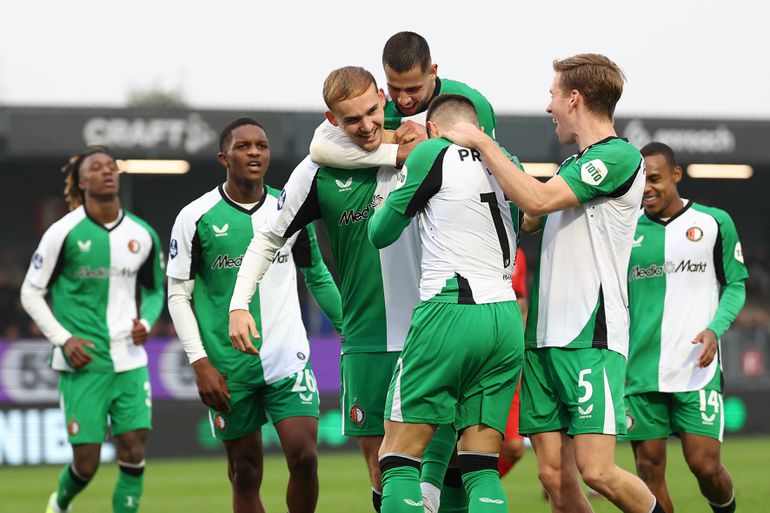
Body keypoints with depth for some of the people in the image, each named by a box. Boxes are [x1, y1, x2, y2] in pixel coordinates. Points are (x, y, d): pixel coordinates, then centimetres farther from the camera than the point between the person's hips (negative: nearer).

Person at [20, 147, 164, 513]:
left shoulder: (143, 235, 6)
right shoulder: (64, 232, -6)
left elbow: (154, 291, 21)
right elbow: (31, 293, 1)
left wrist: (145, 322, 0)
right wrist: (63, 339, -10)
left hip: (130, 359, 3)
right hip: (83, 363, -3)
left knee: (134, 451, -7)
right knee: (86, 462, -2)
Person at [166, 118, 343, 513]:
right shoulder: (196, 217, -3)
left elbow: (318, 278, 19)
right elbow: (178, 295, -2)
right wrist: (200, 363, -9)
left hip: (288, 359, 2)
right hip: (229, 369, -2)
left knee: (304, 457, -11)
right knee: (245, 473, 3)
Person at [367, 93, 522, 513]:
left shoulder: (432, 153, 1)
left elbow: (380, 233, 10)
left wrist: (387, 204, 33)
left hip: (450, 312, -5)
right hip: (507, 319, 5)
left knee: (398, 460, -1)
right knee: (481, 468, 6)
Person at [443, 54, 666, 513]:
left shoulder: (619, 157, -8)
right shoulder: (574, 165, 21)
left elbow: (537, 199, -17)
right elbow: (528, 220, 32)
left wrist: (482, 142, -8)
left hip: (591, 337, -8)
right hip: (543, 337, 8)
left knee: (596, 470, -15)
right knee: (555, 475, 0)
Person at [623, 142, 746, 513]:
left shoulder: (714, 223, 3)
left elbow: (735, 285, 8)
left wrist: (715, 328, -10)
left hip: (696, 368, -2)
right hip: (641, 369, 2)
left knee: (705, 464, -7)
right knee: (649, 467, -1)